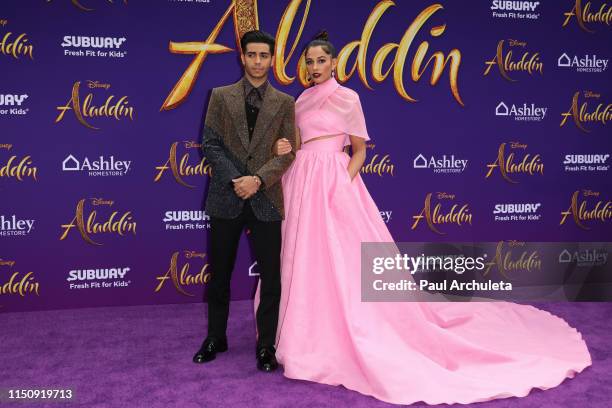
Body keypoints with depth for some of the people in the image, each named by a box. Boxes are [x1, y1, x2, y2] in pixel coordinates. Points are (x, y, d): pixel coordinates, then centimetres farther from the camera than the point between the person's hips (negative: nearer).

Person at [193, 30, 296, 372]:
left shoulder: (285, 103, 5)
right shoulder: (221, 96, 5)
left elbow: (287, 152, -1)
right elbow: (211, 144, 0)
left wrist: (258, 179, -15)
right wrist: (235, 181, -12)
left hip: (266, 200, 0)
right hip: (226, 198, 1)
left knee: (271, 277, 2)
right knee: (219, 274, 11)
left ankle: (266, 346, 16)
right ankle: (216, 338, 29)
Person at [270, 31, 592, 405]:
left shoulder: (346, 98, -2)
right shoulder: (302, 101, 15)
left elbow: (359, 150, -1)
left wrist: (344, 184, -15)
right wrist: (286, 149, -3)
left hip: (334, 183, -6)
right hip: (302, 184, 6)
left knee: (341, 260, -6)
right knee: (305, 262, 7)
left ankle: (350, 338, 6)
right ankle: (313, 337, 18)